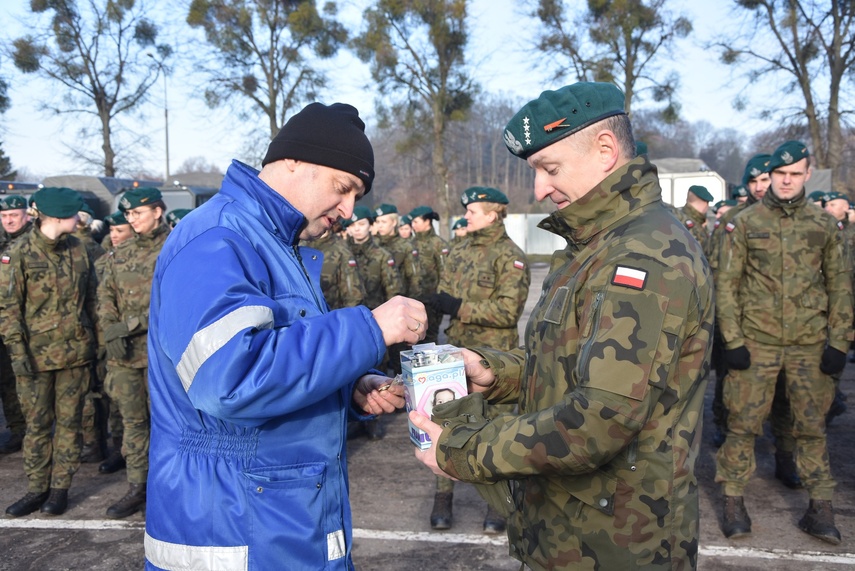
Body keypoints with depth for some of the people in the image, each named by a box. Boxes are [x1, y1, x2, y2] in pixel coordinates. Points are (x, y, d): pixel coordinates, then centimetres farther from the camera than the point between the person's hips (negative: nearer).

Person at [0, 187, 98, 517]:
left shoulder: (78, 250, 5)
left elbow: (91, 298, 12)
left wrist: (94, 339, 10)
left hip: (76, 353, 3)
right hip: (36, 354, -3)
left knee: (69, 422, 7)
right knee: (37, 423, 8)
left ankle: (60, 488, 19)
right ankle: (37, 488, 21)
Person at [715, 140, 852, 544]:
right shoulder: (745, 223, 1)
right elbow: (727, 283, -1)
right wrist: (732, 339, -7)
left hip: (810, 344, 2)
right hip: (756, 341, -2)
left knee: (811, 426, 10)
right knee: (743, 423, 2)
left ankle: (820, 507, 22)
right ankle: (733, 501, 15)